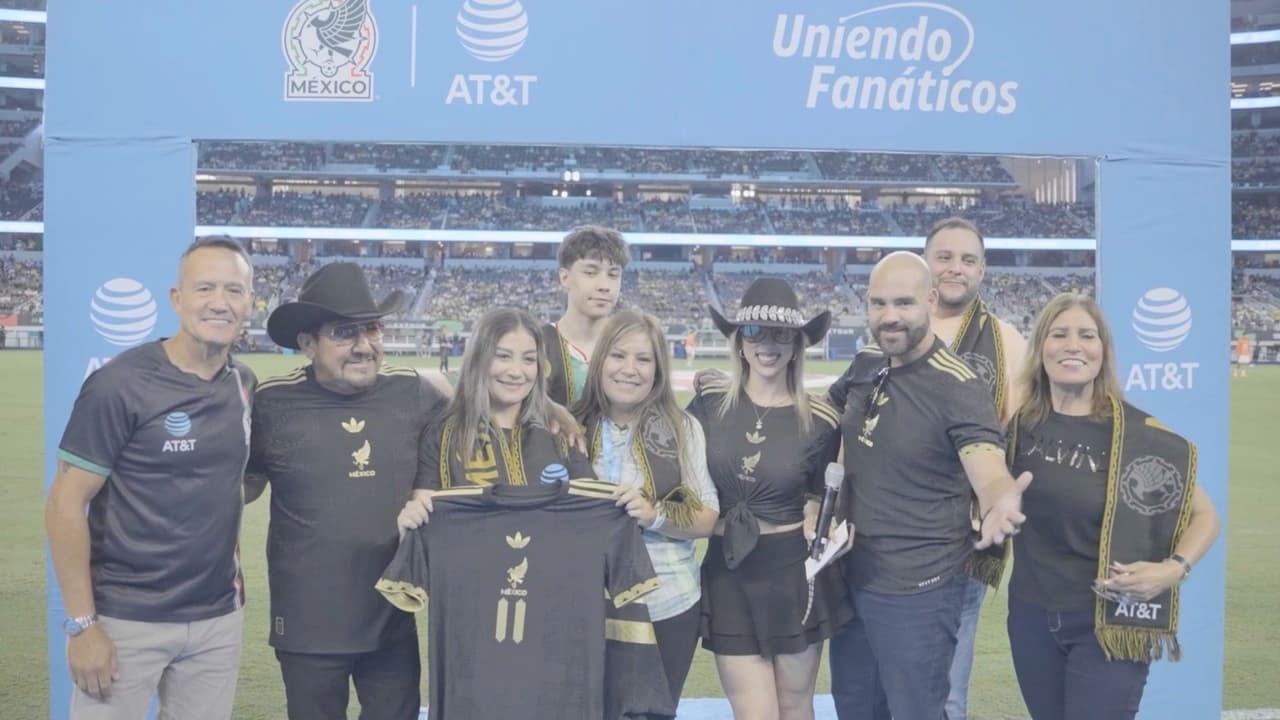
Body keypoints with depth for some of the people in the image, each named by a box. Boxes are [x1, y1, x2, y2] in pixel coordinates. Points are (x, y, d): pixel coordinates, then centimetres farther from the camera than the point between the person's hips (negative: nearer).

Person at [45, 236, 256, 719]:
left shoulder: (244, 385, 5)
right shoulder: (121, 384, -14)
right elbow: (65, 505, -13)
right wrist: (82, 624, -15)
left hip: (218, 617, 6)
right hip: (126, 619, -5)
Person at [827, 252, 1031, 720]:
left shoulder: (959, 387, -20)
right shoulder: (865, 364, 1)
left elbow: (988, 471, -32)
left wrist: (999, 504, -54)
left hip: (918, 587, -7)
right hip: (853, 576, 7)